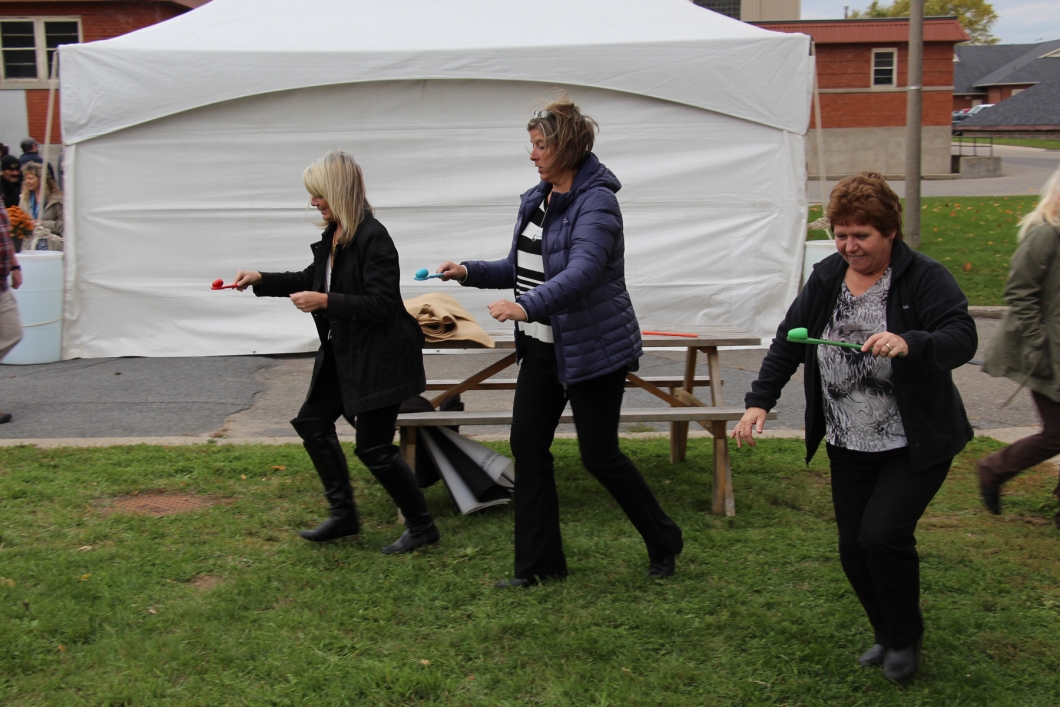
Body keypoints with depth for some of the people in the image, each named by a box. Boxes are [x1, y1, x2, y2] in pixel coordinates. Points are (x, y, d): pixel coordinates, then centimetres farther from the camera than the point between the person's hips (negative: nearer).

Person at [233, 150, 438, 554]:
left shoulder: (373, 238, -21)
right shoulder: (333, 235, 7)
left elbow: (381, 304, -25)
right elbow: (313, 279, 23)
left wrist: (325, 302, -23)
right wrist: (261, 280, 16)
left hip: (378, 358, -10)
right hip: (344, 354, 10)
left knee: (373, 448, -4)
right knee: (312, 422, 15)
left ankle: (421, 527, 13)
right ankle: (344, 515, 26)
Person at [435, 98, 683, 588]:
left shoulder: (595, 202, -17)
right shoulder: (538, 199, 10)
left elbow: (582, 272, -32)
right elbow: (521, 269, 19)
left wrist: (527, 305, -45)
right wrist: (470, 272, 5)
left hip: (592, 349, -9)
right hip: (542, 347, 9)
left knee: (599, 455, -1)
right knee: (527, 446, 5)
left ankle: (663, 542, 22)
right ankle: (538, 563, 15)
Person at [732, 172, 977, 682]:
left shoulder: (925, 278, -12)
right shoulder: (826, 279, 4)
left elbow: (962, 339, -23)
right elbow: (788, 342, 9)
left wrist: (910, 344, -42)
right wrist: (760, 401, -1)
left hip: (914, 444, -5)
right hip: (848, 445, 6)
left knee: (882, 535, -15)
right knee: (853, 549, 7)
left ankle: (906, 638, 10)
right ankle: (887, 636, 31)